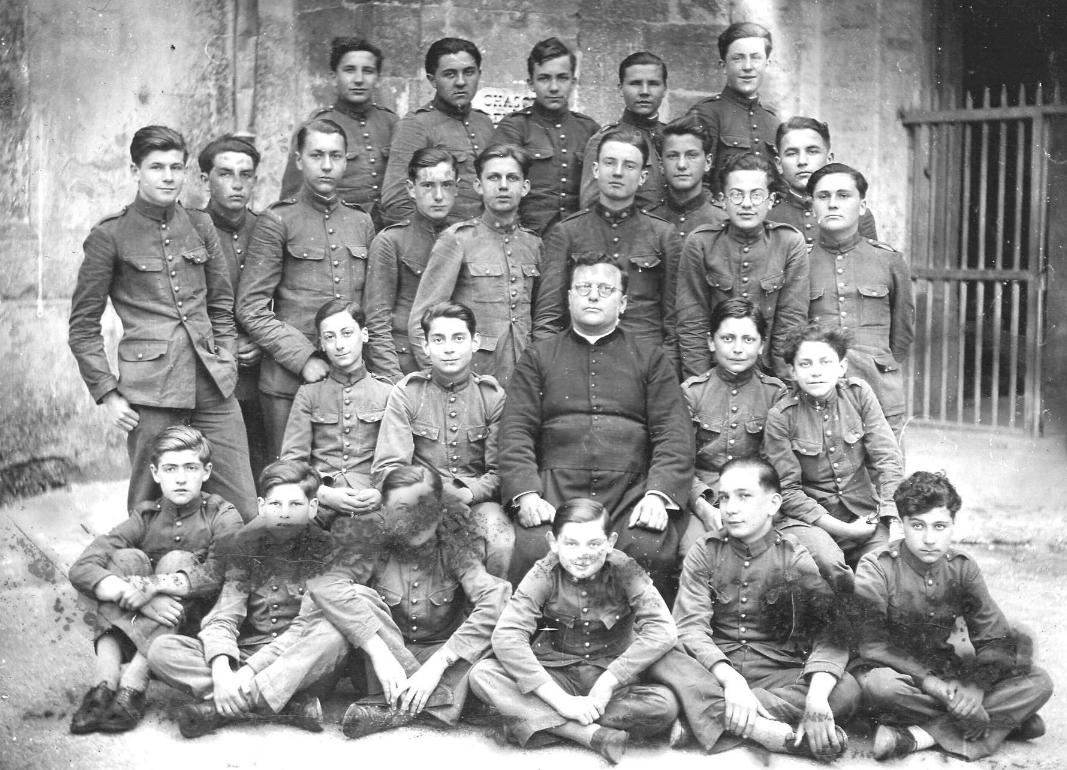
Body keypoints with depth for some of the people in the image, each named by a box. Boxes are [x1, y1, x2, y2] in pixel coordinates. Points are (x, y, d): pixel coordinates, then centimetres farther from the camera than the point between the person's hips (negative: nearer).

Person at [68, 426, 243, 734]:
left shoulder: (223, 517, -3)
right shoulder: (145, 517, 2)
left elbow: (220, 575, -24)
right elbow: (81, 569, -14)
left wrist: (153, 585, -33)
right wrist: (136, 597, -31)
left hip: (193, 630, -2)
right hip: (130, 630, 2)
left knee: (177, 561, -23)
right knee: (127, 558, -17)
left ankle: (133, 686, -33)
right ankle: (104, 682, -30)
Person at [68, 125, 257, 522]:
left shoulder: (199, 225, 11)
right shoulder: (110, 235, -1)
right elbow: (83, 325, 3)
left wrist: (226, 365, 11)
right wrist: (107, 394, -3)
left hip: (212, 385, 4)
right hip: (150, 388, -4)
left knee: (244, 512, 1)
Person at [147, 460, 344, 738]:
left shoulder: (323, 549, -2)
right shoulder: (245, 544, 4)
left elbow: (306, 626, -13)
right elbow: (223, 617, -6)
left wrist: (250, 670, -25)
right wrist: (221, 670, -27)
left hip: (296, 663, -2)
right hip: (240, 654, 3)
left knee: (333, 638, -34)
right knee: (161, 649, -20)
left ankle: (222, 709, -33)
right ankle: (289, 706, -30)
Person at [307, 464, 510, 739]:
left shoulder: (455, 548, -8)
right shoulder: (372, 546, -8)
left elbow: (495, 599, -24)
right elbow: (325, 586, -27)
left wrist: (436, 664, -34)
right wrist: (380, 654, -38)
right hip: (389, 660, 0)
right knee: (359, 597, -23)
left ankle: (394, 707, -31)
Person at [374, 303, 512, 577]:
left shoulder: (493, 396, 5)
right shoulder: (406, 393, 3)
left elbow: (499, 471, 4)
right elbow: (386, 468, -3)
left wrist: (468, 493, -17)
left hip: (477, 498, 1)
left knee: (503, 542, -30)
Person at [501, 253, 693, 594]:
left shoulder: (650, 359, 19)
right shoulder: (538, 357, 20)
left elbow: (674, 435, 8)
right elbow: (515, 430, 9)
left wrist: (659, 494, -11)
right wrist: (526, 495, -9)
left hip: (632, 489, 0)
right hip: (555, 486, 0)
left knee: (651, 551, -30)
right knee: (532, 550, -30)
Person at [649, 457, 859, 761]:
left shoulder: (796, 558, 1)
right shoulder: (704, 553, 3)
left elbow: (830, 632, -12)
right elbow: (691, 627, -10)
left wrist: (817, 696, -32)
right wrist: (731, 680, -30)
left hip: (779, 673, 0)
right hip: (715, 670, 0)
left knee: (846, 689, -27)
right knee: (658, 657, -30)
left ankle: (716, 718, -31)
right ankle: (771, 732, -39)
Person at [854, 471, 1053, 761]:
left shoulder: (962, 568, -1)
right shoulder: (876, 568, -13)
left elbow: (996, 636, -4)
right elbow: (872, 643, -20)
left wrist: (978, 684, -23)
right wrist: (927, 681, -29)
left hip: (946, 673, 5)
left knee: (1037, 683, -15)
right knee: (879, 685, -41)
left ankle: (919, 735, -27)